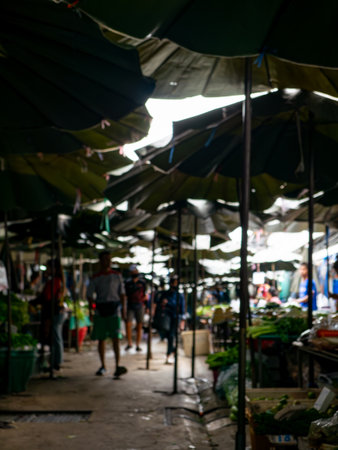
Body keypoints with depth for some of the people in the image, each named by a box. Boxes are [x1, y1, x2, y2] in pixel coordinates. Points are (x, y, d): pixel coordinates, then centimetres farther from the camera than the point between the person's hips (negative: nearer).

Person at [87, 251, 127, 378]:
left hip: (114, 308, -1)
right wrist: (91, 310, -6)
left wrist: (123, 307, 0)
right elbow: (90, 295, 5)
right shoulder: (95, 278, 7)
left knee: (116, 338, -11)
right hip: (100, 308, 1)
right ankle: (103, 366, 17)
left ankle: (117, 367, -16)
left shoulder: (117, 275, 8)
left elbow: (122, 292, 10)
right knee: (101, 339, 6)